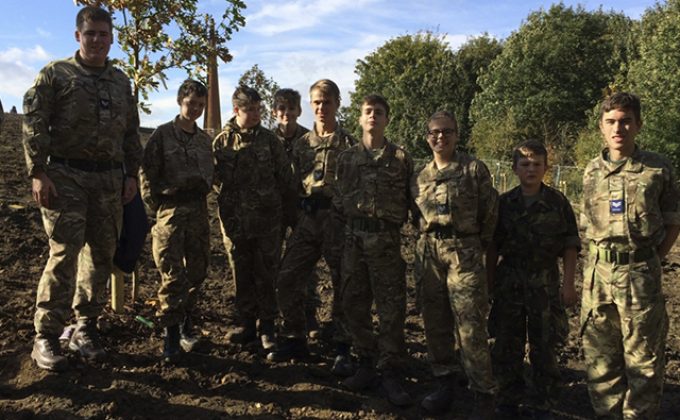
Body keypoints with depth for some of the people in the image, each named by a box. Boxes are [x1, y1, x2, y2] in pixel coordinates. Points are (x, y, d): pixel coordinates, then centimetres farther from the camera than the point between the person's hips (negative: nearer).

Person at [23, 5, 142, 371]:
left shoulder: (121, 81, 16)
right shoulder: (55, 74, 2)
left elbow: (131, 132, 18)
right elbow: (34, 125, -5)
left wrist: (131, 173, 11)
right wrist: (38, 173, -13)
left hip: (109, 178, 5)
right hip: (66, 176, -5)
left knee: (101, 255, 7)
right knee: (65, 252, -11)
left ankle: (85, 328, 19)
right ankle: (45, 336, -1)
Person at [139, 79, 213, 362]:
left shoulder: (205, 139, 13)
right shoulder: (162, 134, -2)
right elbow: (147, 174, -4)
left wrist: (203, 189, 9)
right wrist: (154, 206, -5)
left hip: (198, 209, 5)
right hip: (170, 209, -5)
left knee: (198, 270, 10)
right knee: (172, 274, -6)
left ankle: (185, 317, 31)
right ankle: (171, 334, 2)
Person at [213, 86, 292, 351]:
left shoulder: (269, 140, 1)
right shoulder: (222, 141, 3)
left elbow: (286, 177, 5)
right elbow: (216, 176, 6)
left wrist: (271, 201, 5)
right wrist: (230, 200, 3)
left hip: (266, 219, -1)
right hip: (234, 219, 1)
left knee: (266, 275, 3)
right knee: (241, 275, 11)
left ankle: (266, 327, 15)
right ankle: (246, 324, 24)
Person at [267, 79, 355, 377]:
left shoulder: (349, 143, 2)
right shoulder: (301, 144, 14)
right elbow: (295, 184, 17)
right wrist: (302, 207, 7)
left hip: (338, 218, -4)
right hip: (307, 219, 4)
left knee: (343, 284, 2)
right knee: (287, 280, 2)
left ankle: (342, 349, 14)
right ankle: (294, 339, 19)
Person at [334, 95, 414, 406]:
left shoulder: (401, 158, 3)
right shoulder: (347, 157, 12)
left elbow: (411, 199, 5)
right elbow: (338, 199, 14)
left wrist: (395, 222, 0)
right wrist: (349, 218, 5)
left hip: (387, 240, -3)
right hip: (354, 239, 3)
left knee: (391, 308, -1)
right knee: (354, 305, 8)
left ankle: (391, 372, 10)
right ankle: (367, 363, 23)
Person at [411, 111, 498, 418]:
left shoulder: (475, 169, -2)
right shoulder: (420, 177, 12)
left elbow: (490, 211, 2)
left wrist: (478, 246, 7)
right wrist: (429, 240, 11)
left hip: (464, 251, -5)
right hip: (429, 253, 5)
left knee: (470, 325, -7)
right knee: (435, 321, 10)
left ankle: (484, 395, 4)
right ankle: (444, 384, 24)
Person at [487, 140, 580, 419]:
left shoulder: (558, 202, -3)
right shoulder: (505, 203, 2)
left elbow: (570, 246, -1)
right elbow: (493, 246, 7)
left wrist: (568, 284, -5)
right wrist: (489, 281, 6)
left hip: (545, 283, -2)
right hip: (509, 281, 2)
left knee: (544, 348, 6)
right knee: (506, 346, 8)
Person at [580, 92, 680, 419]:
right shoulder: (592, 171, 8)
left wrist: (649, 260, -2)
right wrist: (602, 259, 5)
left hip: (640, 274, -3)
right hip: (598, 272, 3)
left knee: (643, 360, 5)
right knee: (599, 356, 12)